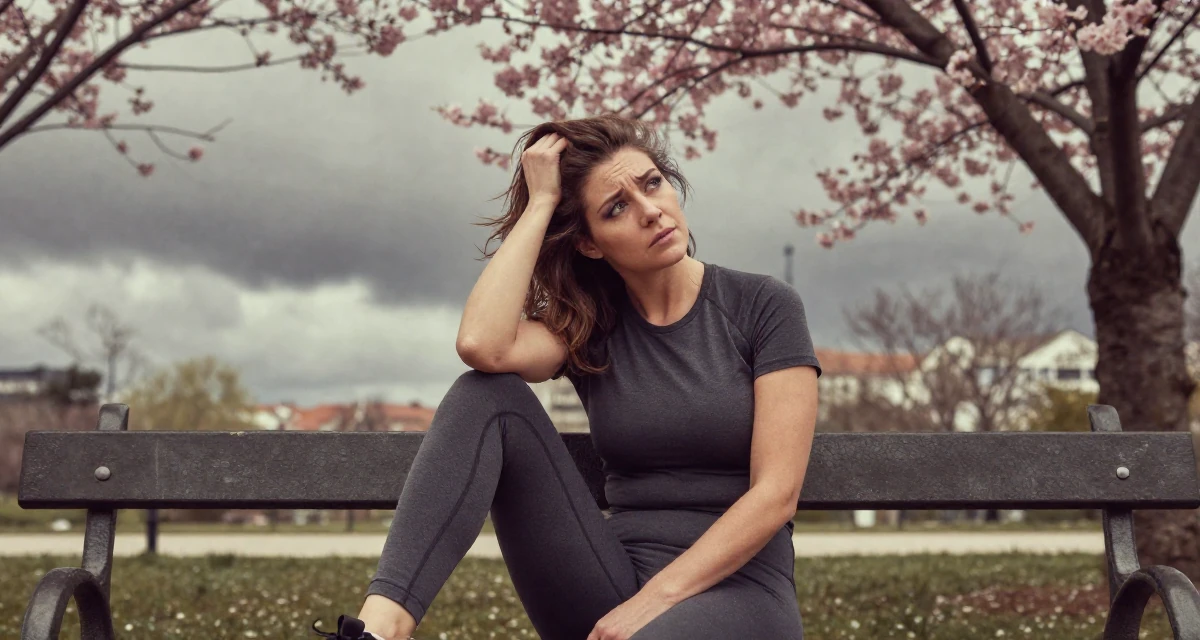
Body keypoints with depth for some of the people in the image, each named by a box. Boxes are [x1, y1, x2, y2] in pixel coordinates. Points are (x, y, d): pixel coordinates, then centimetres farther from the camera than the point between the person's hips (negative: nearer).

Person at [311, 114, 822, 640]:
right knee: (489, 397, -16)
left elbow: (776, 493, -9)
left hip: (738, 590, -3)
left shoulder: (763, 306, -1)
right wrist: (540, 203, -9)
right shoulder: (589, 328, 6)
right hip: (615, 588, 3)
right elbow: (481, 346, -18)